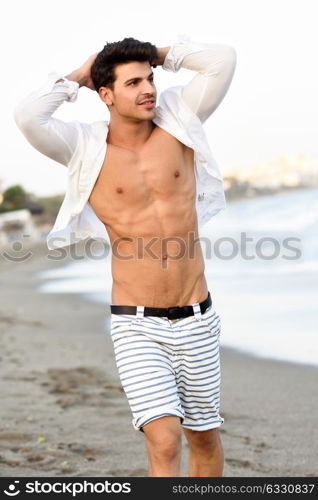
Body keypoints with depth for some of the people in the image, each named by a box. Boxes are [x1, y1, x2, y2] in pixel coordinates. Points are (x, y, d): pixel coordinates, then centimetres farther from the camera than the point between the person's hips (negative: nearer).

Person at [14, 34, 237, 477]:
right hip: (136, 327, -3)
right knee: (164, 441, -16)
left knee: (205, 437, 17)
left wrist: (159, 55, 4)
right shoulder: (86, 148, -5)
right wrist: (77, 78, -6)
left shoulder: (176, 122, 2)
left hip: (197, 322, 3)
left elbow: (223, 59, -4)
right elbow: (28, 116, -22)